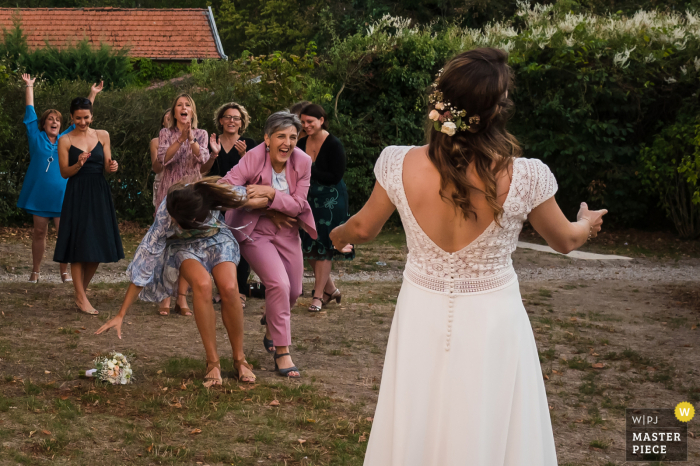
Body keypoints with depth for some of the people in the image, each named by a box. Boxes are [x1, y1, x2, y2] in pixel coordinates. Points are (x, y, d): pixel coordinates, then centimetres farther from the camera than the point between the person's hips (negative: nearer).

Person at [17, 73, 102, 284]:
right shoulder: (36, 138, 4)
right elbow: (30, 112, 6)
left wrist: (92, 95, 11)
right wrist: (29, 87, 9)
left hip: (61, 194, 1)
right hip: (39, 193, -1)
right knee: (39, 233, 5)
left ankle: (64, 272, 7)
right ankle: (35, 271, 14)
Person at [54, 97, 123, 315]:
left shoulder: (102, 136, 8)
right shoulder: (65, 141, 1)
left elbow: (106, 167, 7)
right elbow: (64, 172, -2)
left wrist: (113, 166, -15)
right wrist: (79, 164, -21)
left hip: (99, 193, 3)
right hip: (77, 195, -3)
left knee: (98, 247, 4)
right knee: (79, 245, -5)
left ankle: (83, 288, 24)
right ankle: (81, 298, 2)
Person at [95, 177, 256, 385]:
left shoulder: (218, 191, -33)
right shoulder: (165, 214, -33)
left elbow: (244, 193, -9)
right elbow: (146, 261, -27)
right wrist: (121, 315, -26)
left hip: (217, 239, 1)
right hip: (184, 246, -1)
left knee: (229, 289, -28)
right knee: (202, 284, -33)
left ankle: (239, 359, -9)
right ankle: (212, 363, -22)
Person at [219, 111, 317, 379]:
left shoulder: (302, 162, -11)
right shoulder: (253, 159, -23)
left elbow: (299, 205, -12)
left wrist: (271, 193, -31)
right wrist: (268, 210, -23)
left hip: (286, 232, 5)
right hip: (254, 232, -5)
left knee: (293, 291, 10)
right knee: (279, 284, -21)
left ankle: (271, 331, 44)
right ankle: (282, 353, -10)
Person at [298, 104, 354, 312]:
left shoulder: (334, 145, -13)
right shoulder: (301, 144, 4)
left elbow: (335, 177, -18)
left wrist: (309, 171, -25)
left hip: (330, 201, -6)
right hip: (308, 199, 6)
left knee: (323, 248, -2)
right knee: (309, 248, 7)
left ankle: (318, 295, 6)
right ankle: (330, 289, 24)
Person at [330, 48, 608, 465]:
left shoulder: (401, 165, -15)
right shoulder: (524, 177, -20)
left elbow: (363, 228, 5)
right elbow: (565, 241, 1)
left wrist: (335, 237, 29)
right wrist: (587, 223, 25)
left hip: (421, 318, 2)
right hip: (491, 322, -2)